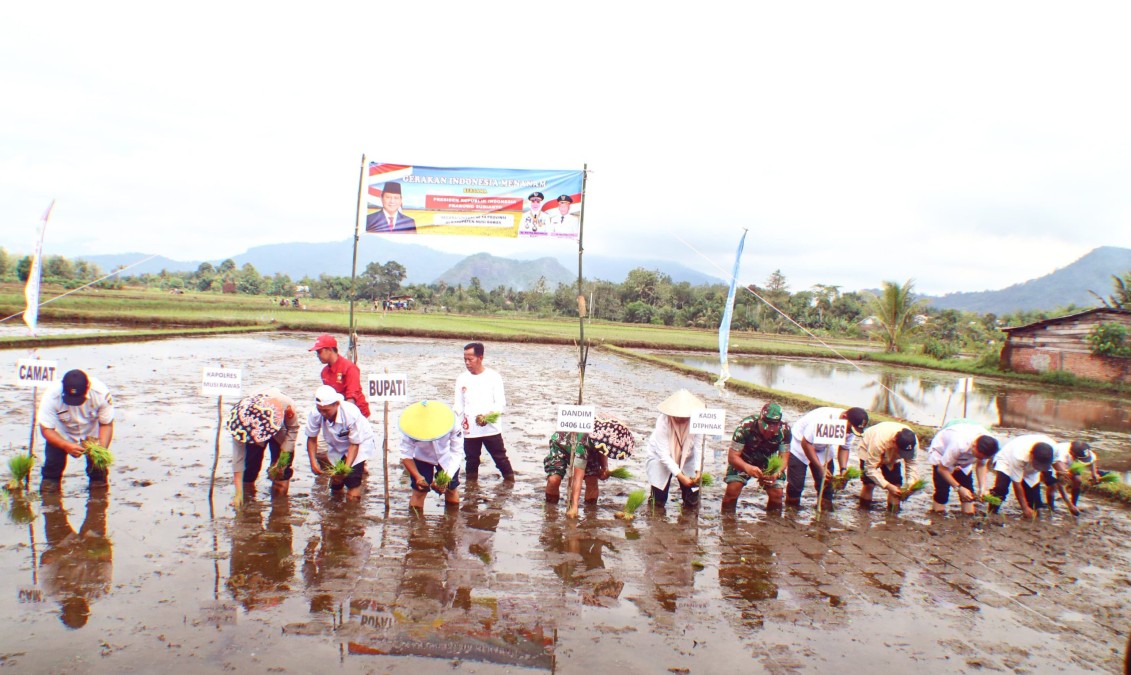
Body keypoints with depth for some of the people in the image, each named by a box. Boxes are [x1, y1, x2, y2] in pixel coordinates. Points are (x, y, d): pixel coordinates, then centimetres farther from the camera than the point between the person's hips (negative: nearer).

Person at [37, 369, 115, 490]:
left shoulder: (101, 393, -32)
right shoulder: (52, 395, -31)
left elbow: (106, 424, -19)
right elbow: (46, 429, -23)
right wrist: (66, 446, -39)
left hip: (92, 433, 0)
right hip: (61, 435, 0)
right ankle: (49, 478, 20)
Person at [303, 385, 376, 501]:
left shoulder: (351, 414, -36)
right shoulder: (315, 414, -27)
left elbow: (355, 444, -27)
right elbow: (312, 438, -10)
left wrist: (347, 467, -37)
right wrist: (313, 461, -22)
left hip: (361, 442, -5)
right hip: (338, 446, 5)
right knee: (335, 488, 9)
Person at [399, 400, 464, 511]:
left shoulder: (452, 424, -35)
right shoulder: (410, 426, -33)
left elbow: (457, 452, -28)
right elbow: (406, 455, -24)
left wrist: (447, 476, -40)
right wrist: (417, 476, -38)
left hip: (447, 458, 0)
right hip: (422, 458, 0)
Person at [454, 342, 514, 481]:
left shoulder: (493, 377, -4)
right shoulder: (462, 379, 6)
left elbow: (500, 403, -6)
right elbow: (458, 407, 9)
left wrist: (488, 416, -23)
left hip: (491, 428, -3)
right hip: (469, 431, 3)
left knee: (501, 459, 3)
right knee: (471, 462, 12)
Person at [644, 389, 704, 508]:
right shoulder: (663, 421, -30)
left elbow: (698, 448, -22)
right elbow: (663, 454, -30)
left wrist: (698, 470, -36)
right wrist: (679, 475, -37)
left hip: (686, 458, 2)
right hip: (661, 458, -2)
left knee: (692, 502, -2)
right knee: (659, 502, -1)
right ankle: (655, 490, 31)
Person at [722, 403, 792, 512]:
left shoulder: (785, 431, -25)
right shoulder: (745, 426, -33)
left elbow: (783, 458, -18)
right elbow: (733, 456, -30)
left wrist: (776, 473, -40)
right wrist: (747, 468, -51)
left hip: (768, 463, 2)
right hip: (743, 461, -2)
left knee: (777, 493, -12)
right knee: (732, 489, -20)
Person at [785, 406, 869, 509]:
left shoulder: (852, 427, -17)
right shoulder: (823, 418, -38)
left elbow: (844, 448, -4)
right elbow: (806, 443, -31)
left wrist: (843, 469, -21)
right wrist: (820, 467, -33)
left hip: (823, 449, 6)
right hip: (800, 444, -6)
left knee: (827, 480, -2)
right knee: (796, 482, -9)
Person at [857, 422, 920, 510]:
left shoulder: (913, 441, -32)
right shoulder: (880, 440, -45)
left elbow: (911, 464, -19)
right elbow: (871, 469, -37)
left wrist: (910, 484, -35)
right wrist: (888, 486, -44)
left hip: (892, 456, 4)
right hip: (869, 449, -4)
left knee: (896, 484, -10)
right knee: (869, 483, -17)